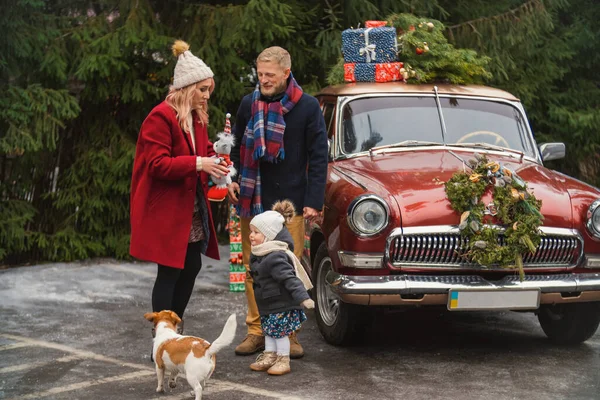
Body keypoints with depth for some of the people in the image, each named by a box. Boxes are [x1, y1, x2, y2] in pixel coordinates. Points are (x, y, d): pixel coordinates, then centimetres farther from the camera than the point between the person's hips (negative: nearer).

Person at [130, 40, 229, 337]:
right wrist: (197, 164, -29)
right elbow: (157, 165, -21)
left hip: (191, 210, 9)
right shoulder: (160, 117, -15)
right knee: (170, 272, -4)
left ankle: (176, 331, 24)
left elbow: (204, 151, 21)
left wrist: (215, 164, -2)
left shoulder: (197, 117, 13)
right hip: (166, 210, -9)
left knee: (192, 266, 11)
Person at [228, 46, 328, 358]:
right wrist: (232, 179, 2)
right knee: (253, 269, 6)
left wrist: (314, 201, -9)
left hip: (290, 202, -3)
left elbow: (318, 157, -2)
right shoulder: (249, 104, 8)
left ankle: (288, 332, 10)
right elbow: (237, 147, 19)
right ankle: (256, 330, 15)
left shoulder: (308, 107, -1)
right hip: (252, 201, 3)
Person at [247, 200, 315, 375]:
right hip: (267, 305, 9)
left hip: (281, 305, -9)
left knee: (279, 332, 1)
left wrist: (302, 297, -36)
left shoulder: (276, 257, -26)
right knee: (268, 331, 17)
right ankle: (269, 356, 30)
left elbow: (289, 278, -31)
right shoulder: (258, 255, 4)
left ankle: (283, 360, 15)